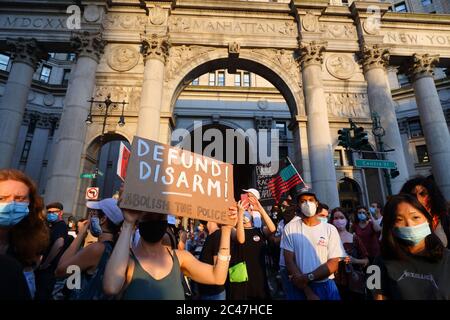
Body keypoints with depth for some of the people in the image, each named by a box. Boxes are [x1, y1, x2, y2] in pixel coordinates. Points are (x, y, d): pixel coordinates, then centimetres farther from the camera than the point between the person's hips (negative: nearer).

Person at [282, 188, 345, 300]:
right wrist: (308, 292, -12)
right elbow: (289, 261, -7)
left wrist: (307, 277, -16)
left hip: (326, 286, 1)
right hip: (301, 288, 0)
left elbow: (333, 264, -6)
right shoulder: (290, 228, -4)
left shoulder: (330, 229, -2)